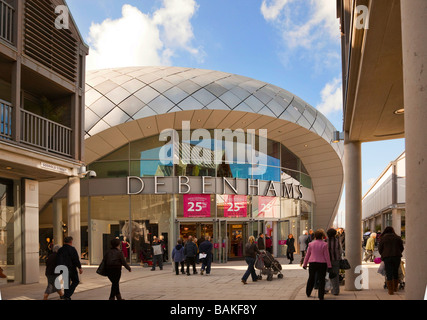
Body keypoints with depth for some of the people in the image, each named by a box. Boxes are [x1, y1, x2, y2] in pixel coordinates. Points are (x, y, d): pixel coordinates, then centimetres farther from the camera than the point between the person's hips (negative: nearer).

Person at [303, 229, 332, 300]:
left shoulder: (311, 244, 0)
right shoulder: (324, 244, -8)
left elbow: (307, 255, 6)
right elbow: (327, 256, -7)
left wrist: (304, 264, 14)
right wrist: (329, 265, 0)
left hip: (312, 263, 3)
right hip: (322, 263, -3)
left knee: (311, 278, 17)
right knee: (321, 279, 4)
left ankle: (308, 293, 27)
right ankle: (321, 296, 5)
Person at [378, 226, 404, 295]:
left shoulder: (382, 238, 4)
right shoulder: (398, 238, 9)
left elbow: (380, 249, 4)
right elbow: (402, 248, 12)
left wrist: (383, 255, 20)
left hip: (387, 257, -2)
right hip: (397, 256, 2)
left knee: (389, 274, -1)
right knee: (395, 272, 16)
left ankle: (390, 290, -4)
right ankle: (395, 288, 27)